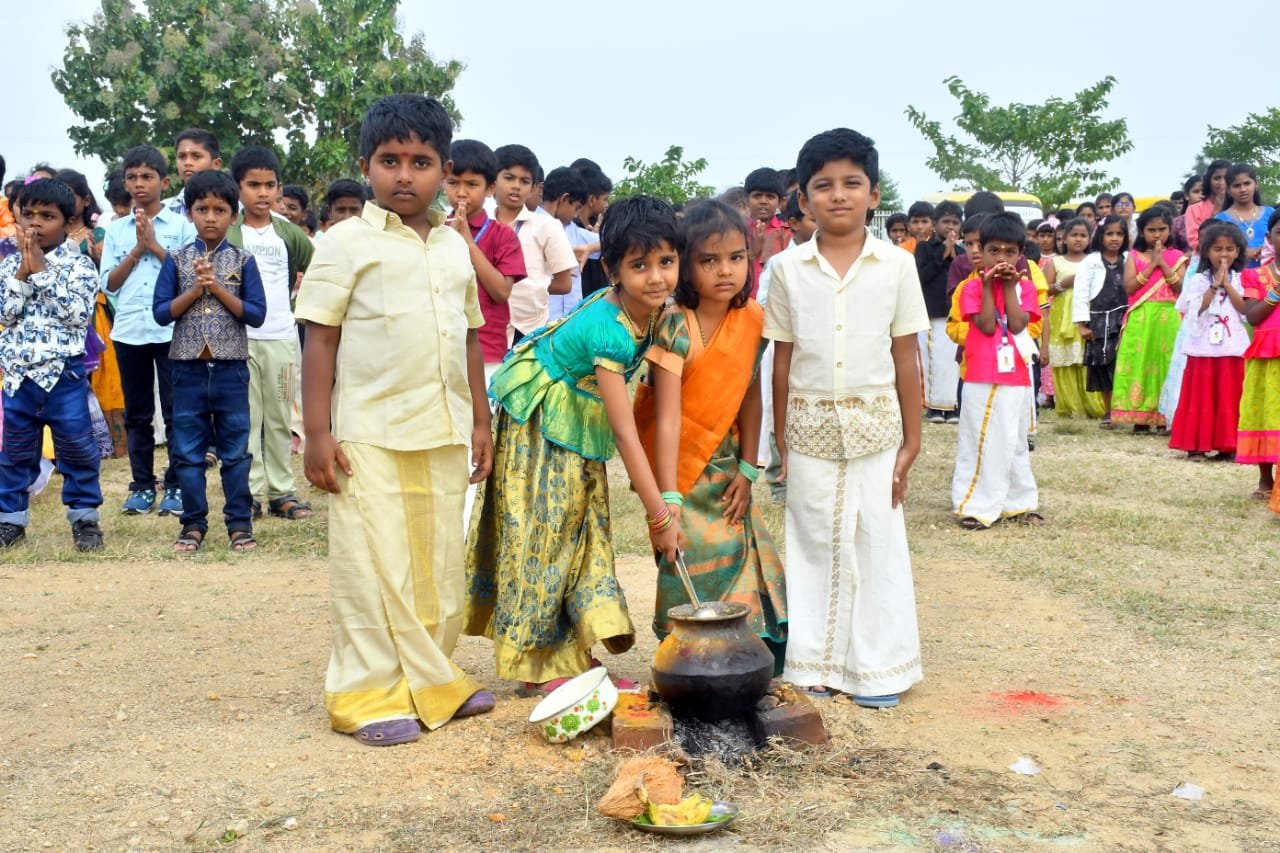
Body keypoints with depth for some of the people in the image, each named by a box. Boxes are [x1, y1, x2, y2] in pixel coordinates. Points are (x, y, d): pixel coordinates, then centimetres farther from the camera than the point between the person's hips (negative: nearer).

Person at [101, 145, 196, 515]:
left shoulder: (181, 225, 2)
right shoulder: (115, 230, 10)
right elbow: (109, 284, 6)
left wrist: (154, 245, -8)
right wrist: (136, 250, -4)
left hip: (171, 329, -3)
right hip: (129, 330, 3)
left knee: (175, 411, 0)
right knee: (137, 413, 9)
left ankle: (176, 485, 8)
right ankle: (142, 486, 16)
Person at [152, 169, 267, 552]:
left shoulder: (242, 260, 2)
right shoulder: (176, 259, 4)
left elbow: (257, 314, -4)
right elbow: (161, 312, 0)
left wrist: (219, 289, -12)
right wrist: (195, 290, -12)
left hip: (231, 367, -1)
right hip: (188, 367, 1)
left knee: (235, 450, 5)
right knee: (187, 451, 6)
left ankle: (240, 523, 14)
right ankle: (193, 524, 16)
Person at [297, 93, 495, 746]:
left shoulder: (454, 247, 13)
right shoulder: (348, 243, -3)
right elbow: (320, 339, -6)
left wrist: (479, 420, 15)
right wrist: (317, 432, -11)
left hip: (443, 435, 5)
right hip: (370, 436, -5)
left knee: (440, 564, 11)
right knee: (374, 566, -1)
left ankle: (430, 679, 24)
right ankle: (369, 694, 10)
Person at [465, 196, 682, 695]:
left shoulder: (653, 308, -9)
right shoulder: (609, 331, -33)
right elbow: (625, 433, -32)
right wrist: (659, 514, -29)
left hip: (580, 425, 8)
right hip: (539, 422, -8)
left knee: (583, 531, 10)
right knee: (543, 536, -2)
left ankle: (572, 655, 17)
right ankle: (537, 666, 9)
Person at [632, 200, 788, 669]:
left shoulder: (752, 318, -6)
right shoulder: (676, 326, -24)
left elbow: (750, 394, 1)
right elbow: (668, 417, -28)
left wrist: (747, 469, -2)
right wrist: (668, 496, -33)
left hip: (723, 457, 5)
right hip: (678, 459, -5)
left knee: (739, 543, 4)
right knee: (692, 552, -8)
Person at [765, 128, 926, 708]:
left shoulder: (896, 265, -2)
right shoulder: (788, 268, 0)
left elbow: (906, 358, 1)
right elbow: (782, 360, 3)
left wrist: (911, 439, 0)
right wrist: (781, 442, 3)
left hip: (875, 426, 0)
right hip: (811, 428, 1)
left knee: (876, 544, 5)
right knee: (814, 543, 9)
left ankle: (876, 667, 18)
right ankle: (816, 662, 21)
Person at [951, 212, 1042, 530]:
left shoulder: (1024, 286, 5)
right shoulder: (973, 286, -3)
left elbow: (1016, 325, -10)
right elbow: (987, 326, -15)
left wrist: (1009, 286, -11)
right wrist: (988, 286, -17)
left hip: (1017, 377, 3)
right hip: (982, 379, -3)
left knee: (1015, 443, 14)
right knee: (980, 442, -2)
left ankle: (1018, 503, 24)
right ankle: (975, 506, 3)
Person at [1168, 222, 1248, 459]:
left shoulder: (1240, 280, 8)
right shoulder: (1198, 280, 4)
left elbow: (1244, 309, -4)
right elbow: (1198, 309, -9)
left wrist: (1227, 284, -7)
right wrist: (1215, 285, -11)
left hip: (1233, 348, 2)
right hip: (1204, 348, -1)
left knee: (1230, 398, 4)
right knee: (1202, 397, 1)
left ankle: (1227, 445, 12)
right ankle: (1196, 444, 6)